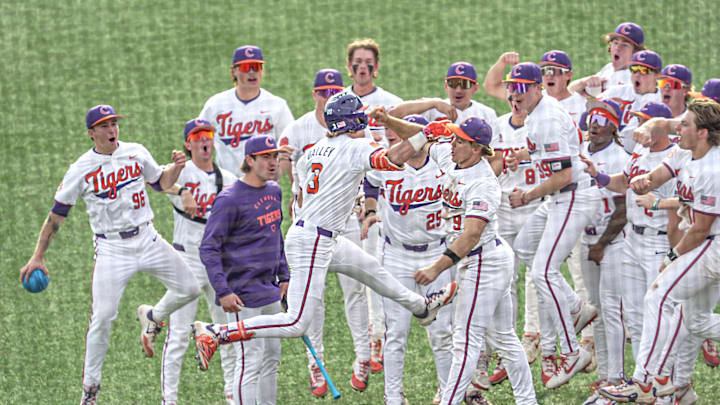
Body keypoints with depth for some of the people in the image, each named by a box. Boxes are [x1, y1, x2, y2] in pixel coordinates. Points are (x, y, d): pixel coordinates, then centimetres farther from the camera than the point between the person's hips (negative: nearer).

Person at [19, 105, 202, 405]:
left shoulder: (136, 153, 2)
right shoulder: (81, 169, -8)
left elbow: (161, 182, 17)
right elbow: (57, 214, -4)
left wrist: (177, 167, -6)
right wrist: (38, 257, -7)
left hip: (147, 239, 4)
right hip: (111, 249, -4)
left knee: (189, 289, -2)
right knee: (103, 317, -10)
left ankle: (151, 318, 27)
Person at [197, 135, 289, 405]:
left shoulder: (274, 191, 10)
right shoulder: (230, 200, -15)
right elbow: (208, 249, -16)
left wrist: (284, 276, 19)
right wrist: (222, 291, -22)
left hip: (269, 291, 9)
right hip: (243, 293, -8)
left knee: (272, 357, 14)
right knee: (250, 362, -9)